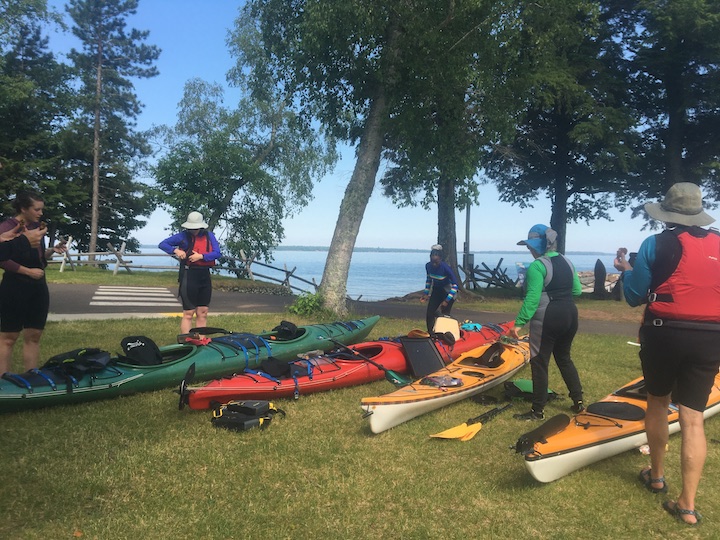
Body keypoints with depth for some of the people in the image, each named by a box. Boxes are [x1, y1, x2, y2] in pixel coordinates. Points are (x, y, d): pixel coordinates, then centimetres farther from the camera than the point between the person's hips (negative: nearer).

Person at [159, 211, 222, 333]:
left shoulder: (209, 236, 4)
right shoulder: (183, 236, -2)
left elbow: (218, 253, -6)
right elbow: (162, 244, 1)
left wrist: (201, 256, -18)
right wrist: (175, 250, -15)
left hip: (205, 275, 4)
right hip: (189, 276, -4)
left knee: (203, 313, 9)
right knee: (188, 314, -3)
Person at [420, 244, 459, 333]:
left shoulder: (445, 267, -27)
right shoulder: (428, 266, -11)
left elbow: (455, 284, -23)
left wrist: (447, 300, -26)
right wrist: (426, 294, 4)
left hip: (448, 291, -5)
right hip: (436, 291, 5)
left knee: (445, 314, -8)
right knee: (429, 314, 1)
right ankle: (430, 333, 14)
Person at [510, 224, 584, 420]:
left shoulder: (537, 266, -14)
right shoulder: (567, 262, 10)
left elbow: (532, 298, -21)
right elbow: (577, 290, 13)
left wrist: (519, 322, -20)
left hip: (547, 318, -8)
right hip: (570, 314, 8)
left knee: (539, 362, 2)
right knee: (564, 357, 23)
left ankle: (538, 411, 7)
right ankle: (578, 401, 27)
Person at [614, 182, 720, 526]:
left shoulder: (655, 245, -5)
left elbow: (634, 297, -1)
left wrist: (626, 271, 16)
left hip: (664, 334, -2)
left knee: (658, 402, 18)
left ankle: (656, 475, 34)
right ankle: (687, 505, 6)